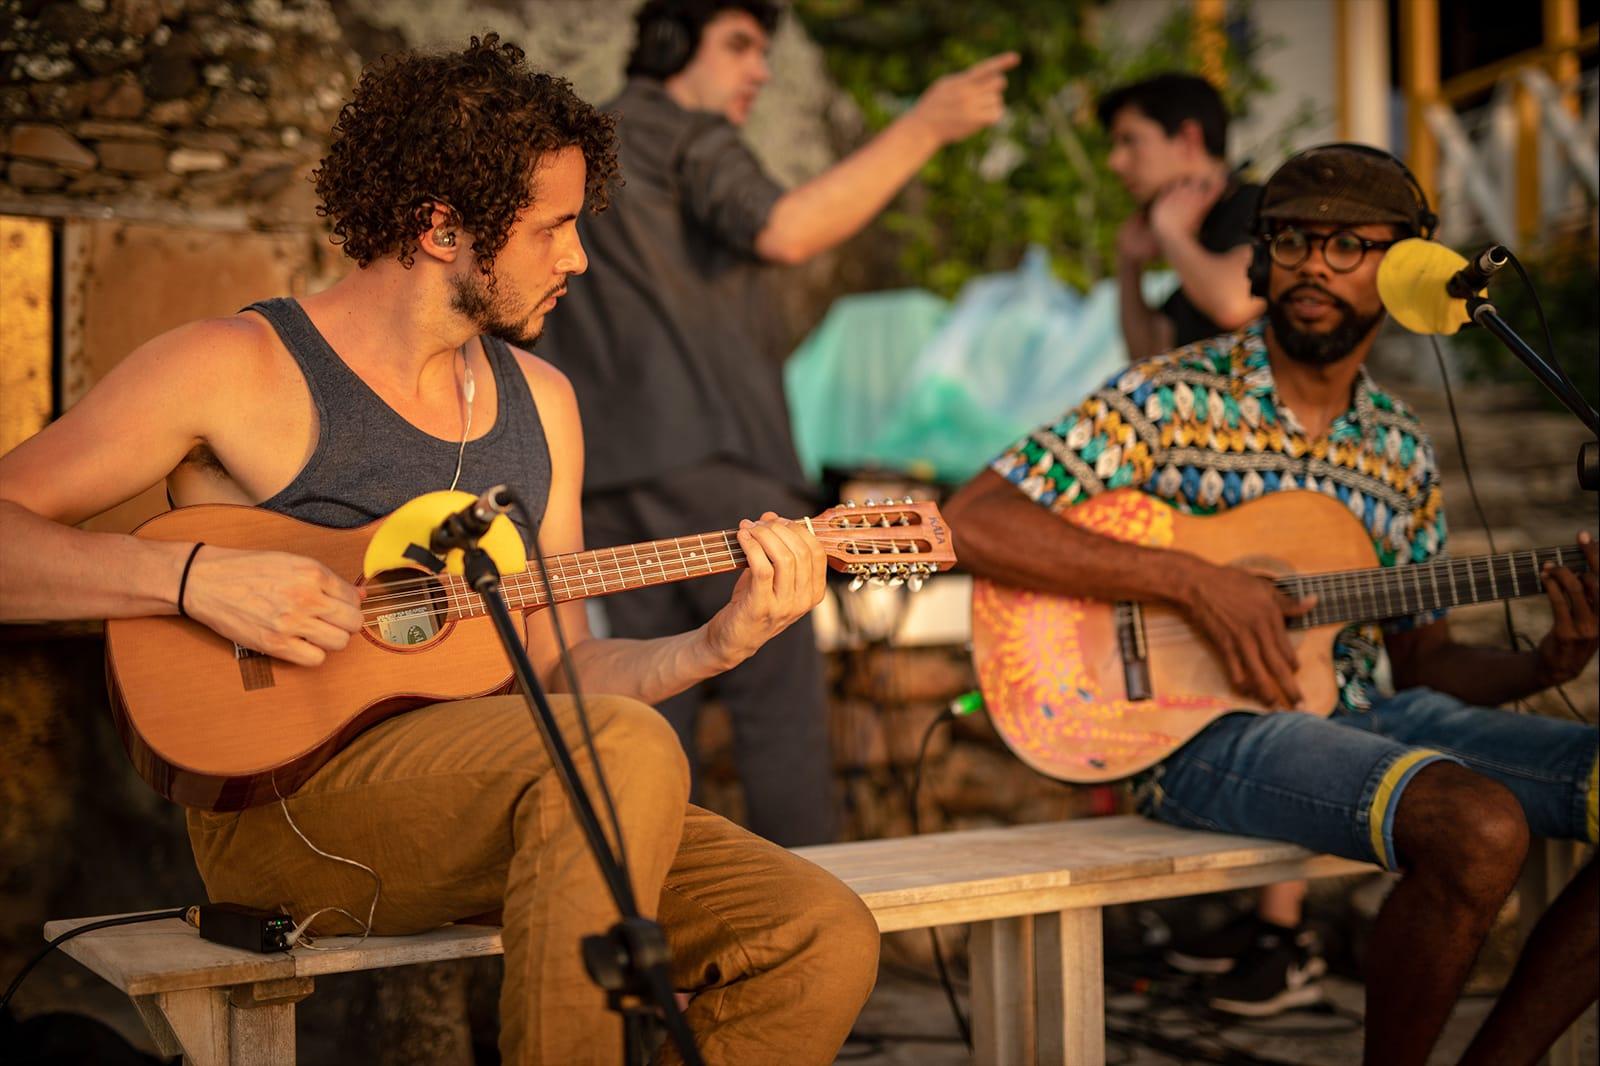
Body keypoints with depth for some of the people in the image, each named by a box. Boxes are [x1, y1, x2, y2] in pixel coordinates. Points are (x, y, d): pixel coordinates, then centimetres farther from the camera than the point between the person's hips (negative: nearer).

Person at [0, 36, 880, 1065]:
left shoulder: (540, 400, 15)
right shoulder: (240, 368, -4)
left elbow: (555, 669, 15)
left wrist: (719, 644, -1)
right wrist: (194, 575, -20)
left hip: (494, 807, 6)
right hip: (281, 798, -6)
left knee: (824, 934, -13)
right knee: (626, 746, -33)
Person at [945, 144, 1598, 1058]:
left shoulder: (1402, 451, 14)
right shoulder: (1172, 399, -4)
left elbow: (1424, 658, 18)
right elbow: (974, 520, -14)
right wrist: (1191, 579, -21)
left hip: (1372, 713, 7)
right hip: (1203, 730, -7)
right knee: (1484, 829, -31)